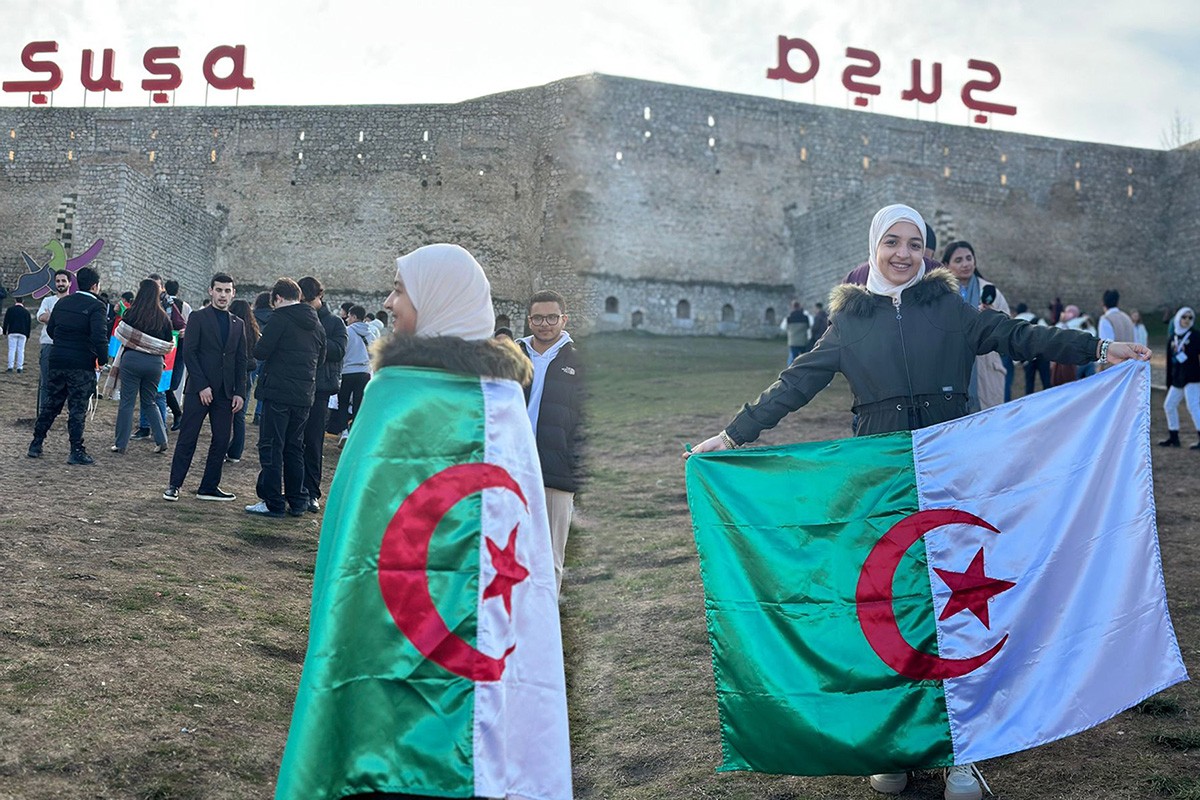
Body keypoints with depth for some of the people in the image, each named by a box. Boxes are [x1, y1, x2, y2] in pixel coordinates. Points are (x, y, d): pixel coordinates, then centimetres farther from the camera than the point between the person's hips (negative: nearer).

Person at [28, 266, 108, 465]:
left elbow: (50, 329, 14)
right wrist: (103, 359, -7)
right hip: (82, 365, -6)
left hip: (57, 361, 6)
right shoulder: (96, 307, -12)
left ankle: (36, 444, 19)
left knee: (51, 404, 15)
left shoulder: (62, 303, 9)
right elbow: (99, 337, -21)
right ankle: (76, 451, 1)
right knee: (78, 408, -1)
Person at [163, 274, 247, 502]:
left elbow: (241, 361, 13)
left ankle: (209, 487, 13)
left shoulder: (238, 324, 14)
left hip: (225, 393, 5)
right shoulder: (198, 318, 0)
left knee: (222, 441, 4)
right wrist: (202, 386, -14)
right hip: (199, 390, -5)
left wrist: (240, 392, 3)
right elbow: (189, 353, -7)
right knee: (187, 439, -1)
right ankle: (174, 485, 8)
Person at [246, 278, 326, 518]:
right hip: (304, 395, 7)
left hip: (278, 392, -7)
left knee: (271, 447, 0)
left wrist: (261, 344, 8)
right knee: (294, 448, 14)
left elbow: (260, 352, -13)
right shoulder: (316, 324, 12)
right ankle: (297, 502, 17)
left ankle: (273, 503, 0)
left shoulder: (280, 318, -9)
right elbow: (320, 359, 18)